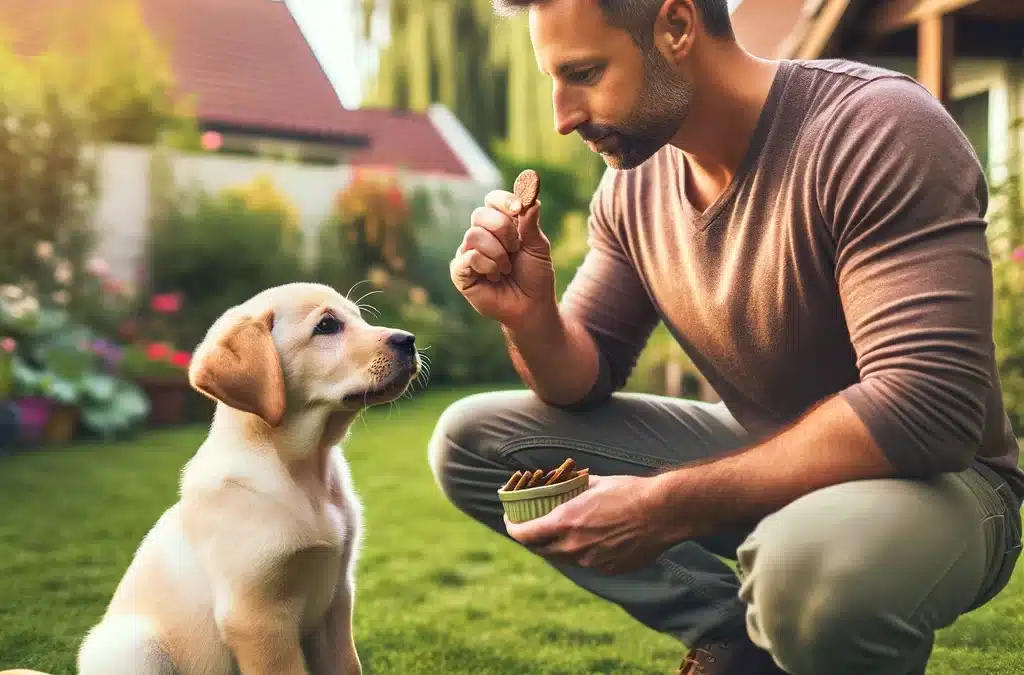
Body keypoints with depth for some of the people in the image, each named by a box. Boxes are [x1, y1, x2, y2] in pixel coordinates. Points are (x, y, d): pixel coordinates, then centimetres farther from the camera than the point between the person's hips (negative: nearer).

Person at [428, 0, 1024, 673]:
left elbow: (927, 408, -32)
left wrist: (670, 505, -32)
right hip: (762, 455, 6)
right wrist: (529, 315, -20)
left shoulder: (877, 130, -24)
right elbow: (586, 382, 4)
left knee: (810, 564, -42)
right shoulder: (632, 181, -3)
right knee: (470, 441, -4)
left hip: (932, 474, -6)